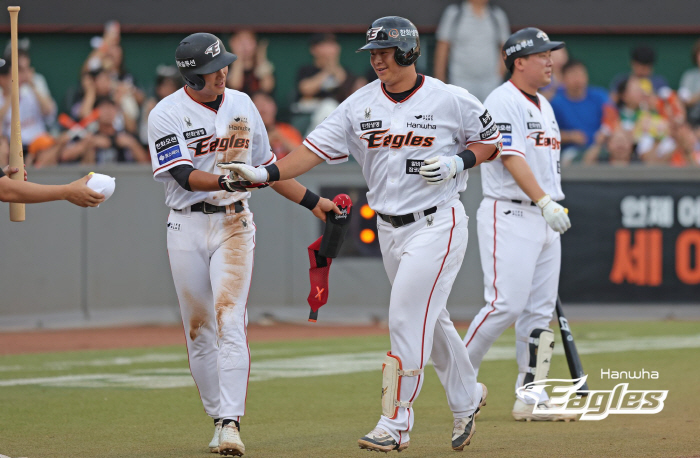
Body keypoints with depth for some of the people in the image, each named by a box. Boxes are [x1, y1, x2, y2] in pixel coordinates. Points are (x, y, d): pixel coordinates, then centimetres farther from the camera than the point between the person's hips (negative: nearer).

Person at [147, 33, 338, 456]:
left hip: (233, 223, 1)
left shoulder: (242, 105, 7)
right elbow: (185, 175, -18)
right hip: (187, 228, -1)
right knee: (199, 331, 5)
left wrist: (314, 202, 16)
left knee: (229, 321, -14)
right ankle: (219, 419, 17)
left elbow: (267, 166, 17)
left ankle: (231, 422, -20)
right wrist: (227, 181, -34)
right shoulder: (166, 115, -6)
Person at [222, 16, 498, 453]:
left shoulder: (451, 100, -8)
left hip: (437, 224, -6)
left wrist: (457, 162, -16)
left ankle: (395, 425, -8)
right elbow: (317, 147, -5)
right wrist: (265, 173, -18)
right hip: (389, 231, 6)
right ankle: (467, 397, 36)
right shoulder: (360, 104, 2)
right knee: (429, 319, 16)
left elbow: (491, 141, 3)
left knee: (407, 320, -12)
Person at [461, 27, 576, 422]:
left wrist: (554, 205, 17)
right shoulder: (503, 102, -10)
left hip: (544, 218, 9)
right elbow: (512, 159, -21)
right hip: (509, 216, -9)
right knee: (506, 303, -13)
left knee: (540, 311, 4)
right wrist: (544, 202, -30)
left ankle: (531, 399, 5)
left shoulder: (544, 106, 19)